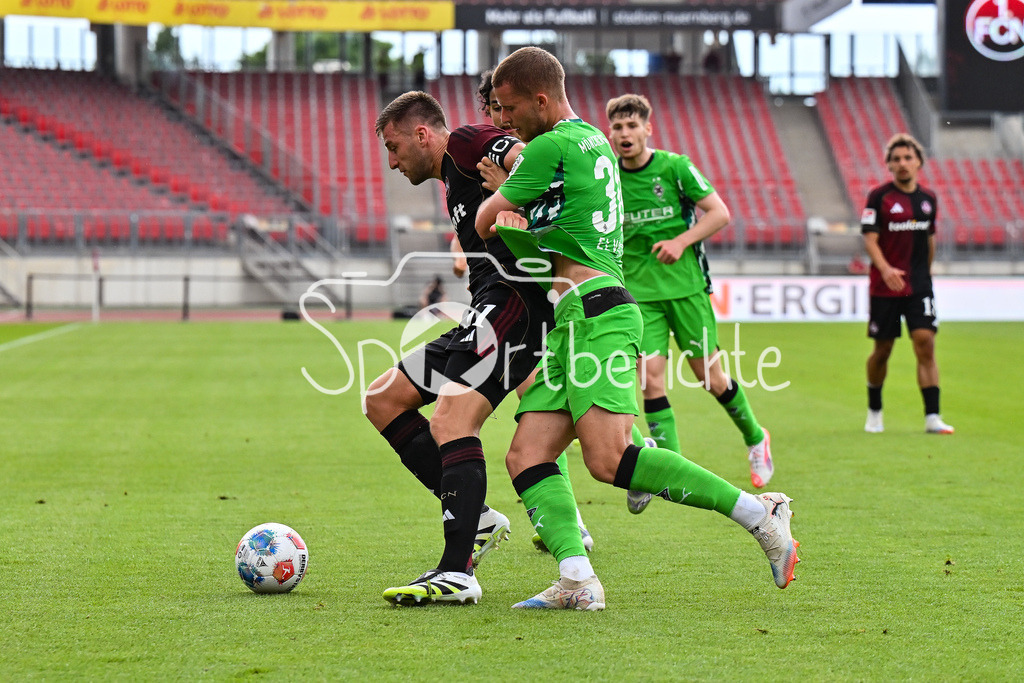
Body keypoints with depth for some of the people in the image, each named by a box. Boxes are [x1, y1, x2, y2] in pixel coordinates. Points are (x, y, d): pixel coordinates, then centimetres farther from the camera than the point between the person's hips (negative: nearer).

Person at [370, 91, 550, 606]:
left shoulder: (465, 143, -1)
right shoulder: (453, 185, 28)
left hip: (515, 301, -11)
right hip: (489, 312, 11)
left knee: (451, 423, -22)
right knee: (383, 399, 12)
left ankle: (457, 573, -27)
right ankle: (476, 518, 5)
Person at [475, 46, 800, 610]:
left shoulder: (550, 147, -5)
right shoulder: (593, 141, 25)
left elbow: (484, 223, 3)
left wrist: (497, 217, 24)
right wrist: (515, 226, 11)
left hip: (594, 312, -10)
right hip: (575, 319, 10)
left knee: (608, 459, -21)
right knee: (526, 454, -1)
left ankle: (758, 513, -17)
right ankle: (577, 580, -16)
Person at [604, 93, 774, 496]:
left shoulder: (674, 167, -5)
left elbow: (720, 213, -3)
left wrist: (681, 241, -14)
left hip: (685, 285, -2)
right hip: (638, 291, 2)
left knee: (710, 376, 4)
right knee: (650, 377, -12)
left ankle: (754, 437, 29)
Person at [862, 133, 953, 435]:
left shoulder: (928, 198, 8)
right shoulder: (879, 197, -5)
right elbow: (870, 239, -11)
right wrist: (885, 270, -26)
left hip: (919, 286, 3)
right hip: (885, 287, -3)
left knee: (925, 343, -11)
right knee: (882, 350, 6)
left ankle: (932, 417, -12)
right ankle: (874, 412, 27)